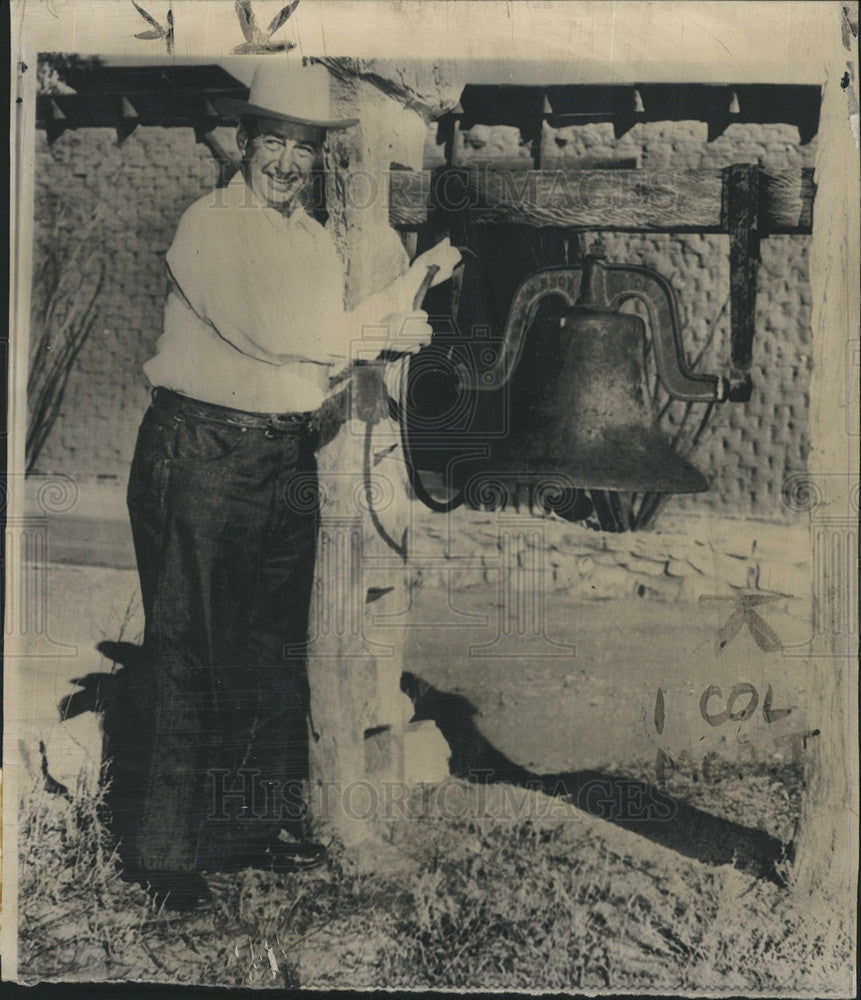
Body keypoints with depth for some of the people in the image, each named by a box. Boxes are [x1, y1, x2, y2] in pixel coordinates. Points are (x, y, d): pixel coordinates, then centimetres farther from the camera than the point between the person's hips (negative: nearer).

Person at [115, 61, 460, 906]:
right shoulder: (208, 225, -6)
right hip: (200, 455, -7)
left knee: (275, 647, 12)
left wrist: (409, 283, 0)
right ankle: (165, 847, 10)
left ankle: (261, 822, 27)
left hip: (287, 458, 7)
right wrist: (386, 327, -8)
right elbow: (273, 332, -18)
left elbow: (329, 354, 8)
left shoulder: (318, 241, 16)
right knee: (189, 648, -2)